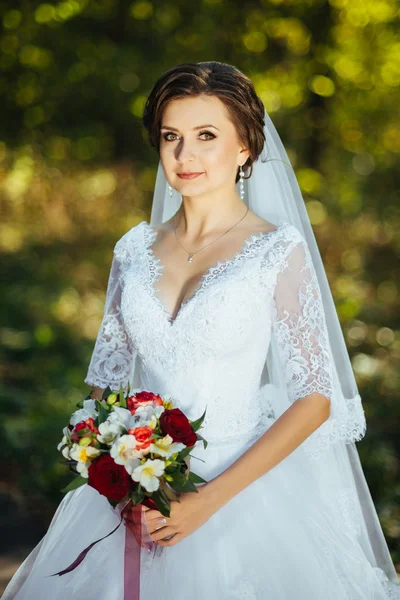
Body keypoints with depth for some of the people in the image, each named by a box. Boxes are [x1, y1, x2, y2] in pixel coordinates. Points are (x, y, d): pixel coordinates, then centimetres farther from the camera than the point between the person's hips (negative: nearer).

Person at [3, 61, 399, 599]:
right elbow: (105, 379, 9)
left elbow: (315, 398, -10)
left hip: (239, 490, -4)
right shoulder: (136, 248, 5)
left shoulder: (279, 251, -8)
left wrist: (210, 500, -16)